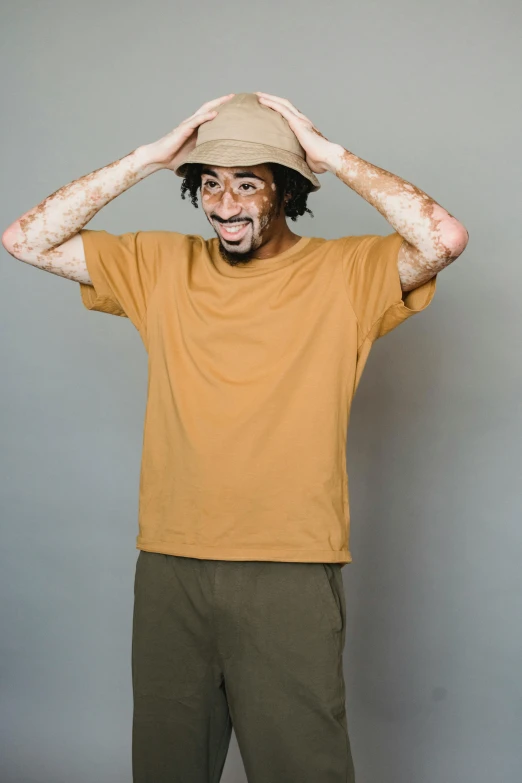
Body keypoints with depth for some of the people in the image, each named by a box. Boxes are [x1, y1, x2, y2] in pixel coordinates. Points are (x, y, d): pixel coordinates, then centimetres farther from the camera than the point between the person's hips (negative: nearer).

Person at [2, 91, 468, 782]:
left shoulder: (346, 274, -2)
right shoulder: (159, 266, 7)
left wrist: (333, 156, -11)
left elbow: (444, 238, -19)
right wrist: (148, 157, -3)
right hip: (168, 568, 4)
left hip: (292, 574, -3)